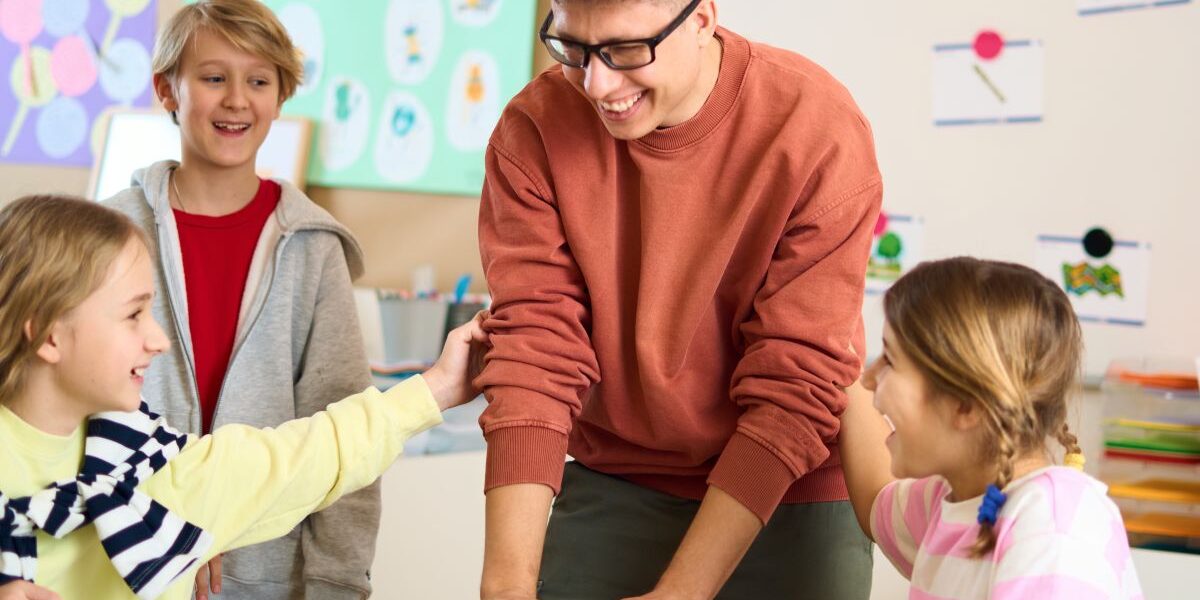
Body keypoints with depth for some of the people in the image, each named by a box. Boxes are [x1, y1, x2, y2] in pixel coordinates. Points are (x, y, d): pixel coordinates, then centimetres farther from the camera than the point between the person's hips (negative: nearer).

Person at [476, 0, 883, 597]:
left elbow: (795, 386, -20)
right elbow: (534, 351, -16)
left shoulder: (820, 131, -21)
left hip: (786, 497, -2)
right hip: (612, 485, 2)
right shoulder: (533, 131, -13)